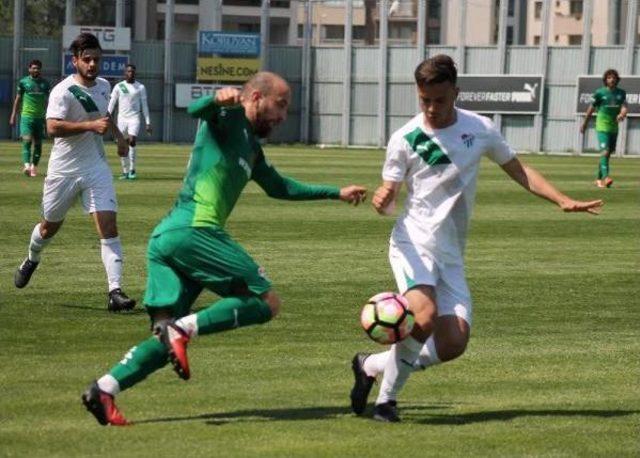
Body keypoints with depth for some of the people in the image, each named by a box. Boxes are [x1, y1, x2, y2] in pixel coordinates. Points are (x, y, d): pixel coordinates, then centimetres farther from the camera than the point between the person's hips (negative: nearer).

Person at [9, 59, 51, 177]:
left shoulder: (45, 84, 8)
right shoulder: (23, 82, 3)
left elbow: (48, 102, 13)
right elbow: (18, 100, 9)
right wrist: (13, 116, 6)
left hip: (40, 117, 3)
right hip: (26, 116, -3)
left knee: (38, 143, 4)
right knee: (27, 140, -17)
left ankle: (34, 167, 13)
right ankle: (26, 165, -27)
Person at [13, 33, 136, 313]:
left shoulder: (103, 86, 6)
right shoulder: (63, 92, -17)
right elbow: (52, 127, -32)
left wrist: (118, 135, 26)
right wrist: (91, 125, -37)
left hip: (96, 169, 4)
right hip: (64, 171, -4)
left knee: (108, 226, -13)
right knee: (50, 226, 16)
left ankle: (115, 292, -18)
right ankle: (31, 261, 49)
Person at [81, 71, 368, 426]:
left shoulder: (251, 145, 31)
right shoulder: (229, 116, 4)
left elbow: (279, 187, 43)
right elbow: (196, 110, -18)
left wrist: (336, 193, 46)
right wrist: (217, 99, -40)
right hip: (193, 230, -9)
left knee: (166, 340, 5)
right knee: (267, 302, -7)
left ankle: (103, 389, -10)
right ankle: (184, 328, -22)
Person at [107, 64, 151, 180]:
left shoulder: (140, 87, 4)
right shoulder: (118, 87, 5)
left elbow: (144, 106, 6)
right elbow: (111, 104, 5)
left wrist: (147, 123, 2)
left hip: (134, 118, -2)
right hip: (122, 118, 2)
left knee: (132, 142, -19)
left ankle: (132, 169, -10)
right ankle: (125, 171, 11)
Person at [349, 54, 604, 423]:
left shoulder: (480, 128, 5)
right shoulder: (405, 139, -4)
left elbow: (517, 170, 15)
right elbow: (389, 200, -1)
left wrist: (563, 201, 5)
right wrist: (381, 201, -26)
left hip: (450, 254, 5)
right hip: (414, 243, -5)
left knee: (454, 344, -6)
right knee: (425, 316, -29)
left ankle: (372, 365, 14)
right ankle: (386, 399, -11)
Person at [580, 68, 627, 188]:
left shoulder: (621, 93, 6)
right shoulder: (600, 93, -4)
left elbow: (624, 107, -6)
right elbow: (591, 108, 5)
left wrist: (622, 114, -30)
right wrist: (584, 124, 13)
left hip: (614, 127, 5)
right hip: (602, 126, -5)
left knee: (608, 154, 12)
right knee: (605, 152, -19)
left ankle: (599, 178, 25)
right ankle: (605, 177, -31)